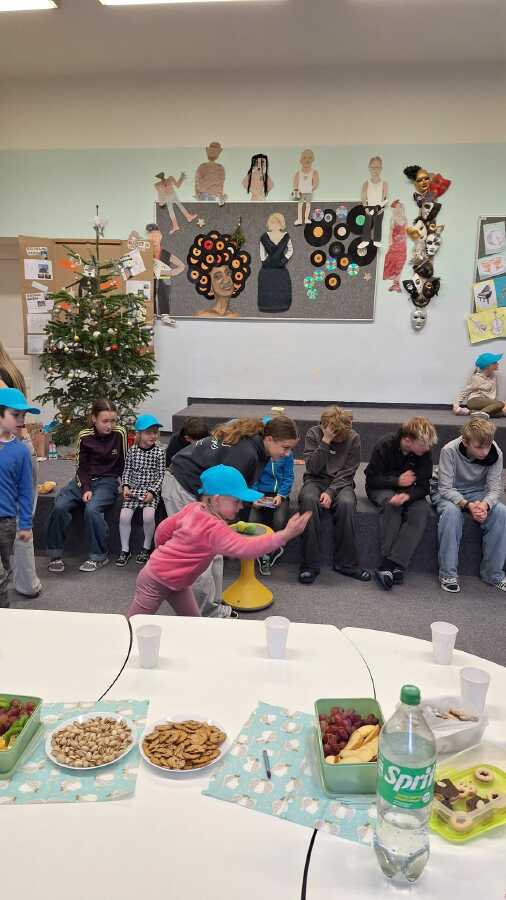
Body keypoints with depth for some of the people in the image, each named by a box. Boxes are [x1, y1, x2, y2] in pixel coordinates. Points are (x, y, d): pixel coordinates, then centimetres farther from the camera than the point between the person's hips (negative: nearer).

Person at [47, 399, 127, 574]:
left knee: (92, 509, -30)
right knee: (59, 506, -21)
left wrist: (120, 483, -4)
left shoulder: (120, 433, -7)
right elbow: (81, 466, -1)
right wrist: (86, 489, -13)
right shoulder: (84, 436, -3)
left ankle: (99, 556, -11)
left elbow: (124, 462, 3)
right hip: (84, 479, 3)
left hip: (107, 481, -3)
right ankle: (56, 555, -4)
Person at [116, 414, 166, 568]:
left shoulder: (159, 452, -1)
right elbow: (127, 470, 11)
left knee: (148, 515, -26)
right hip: (133, 489, 2)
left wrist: (152, 491, -12)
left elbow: (161, 475, -1)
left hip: (151, 490, -2)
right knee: (124, 515, -17)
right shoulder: (132, 450, 4)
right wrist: (126, 486, -5)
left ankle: (146, 548, -3)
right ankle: (125, 550, 0)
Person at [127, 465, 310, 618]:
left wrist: (163, 553, 20)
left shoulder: (192, 508, -9)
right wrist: (285, 534, -52)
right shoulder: (214, 529, -35)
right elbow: (246, 548, -48)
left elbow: (163, 529, 2)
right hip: (156, 580, -9)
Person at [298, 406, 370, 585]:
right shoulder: (313, 434, -4)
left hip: (340, 482, 1)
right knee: (308, 500, -35)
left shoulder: (353, 438, -3)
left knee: (346, 503, -34)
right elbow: (313, 468, -13)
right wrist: (325, 441, -21)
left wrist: (331, 492, -20)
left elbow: (348, 472, -6)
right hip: (315, 480, 0)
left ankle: (346, 563, -21)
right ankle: (309, 565, -29)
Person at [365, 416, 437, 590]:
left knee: (422, 509, -30)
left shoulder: (425, 452, -11)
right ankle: (395, 568, -36)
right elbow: (371, 479, -14)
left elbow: (423, 486, -11)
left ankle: (389, 565, -36)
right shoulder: (385, 445, -19)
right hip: (382, 489, -3)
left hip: (408, 491, 3)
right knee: (391, 503, -37)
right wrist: (397, 481, -23)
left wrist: (407, 495, -32)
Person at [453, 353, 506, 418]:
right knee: (500, 404, -28)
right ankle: (479, 413, -44)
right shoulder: (476, 378, -8)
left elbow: (493, 393, 17)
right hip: (474, 401, -7)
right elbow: (464, 392, -4)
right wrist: (456, 404, -12)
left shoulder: (494, 375, 9)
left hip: (488, 403, 7)